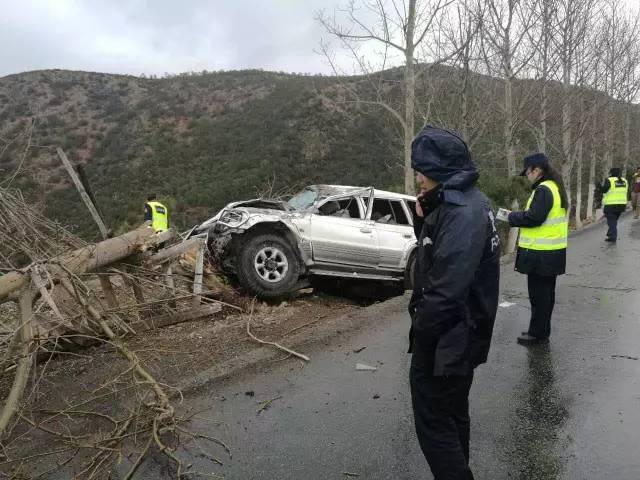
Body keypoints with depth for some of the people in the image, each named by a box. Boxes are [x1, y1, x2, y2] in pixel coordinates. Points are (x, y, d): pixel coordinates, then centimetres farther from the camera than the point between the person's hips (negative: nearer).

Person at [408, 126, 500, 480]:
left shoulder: (463, 212, -24)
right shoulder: (459, 201, 8)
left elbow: (447, 288, -30)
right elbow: (432, 250, 13)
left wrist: (420, 332, -17)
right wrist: (423, 216, -4)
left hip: (445, 341, -10)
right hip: (457, 335, 10)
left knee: (434, 423, 4)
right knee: (453, 414, 24)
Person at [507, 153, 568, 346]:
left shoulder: (543, 190, -17)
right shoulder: (554, 187, 14)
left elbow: (533, 218, -23)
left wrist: (513, 216, -7)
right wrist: (518, 216, 9)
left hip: (541, 253, -10)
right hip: (551, 251, 10)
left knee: (538, 294, -1)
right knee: (546, 292, 17)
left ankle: (537, 333, 9)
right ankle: (542, 330, 27)